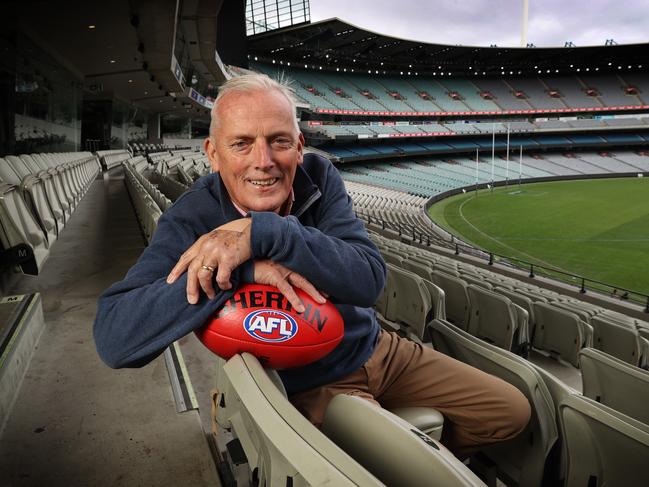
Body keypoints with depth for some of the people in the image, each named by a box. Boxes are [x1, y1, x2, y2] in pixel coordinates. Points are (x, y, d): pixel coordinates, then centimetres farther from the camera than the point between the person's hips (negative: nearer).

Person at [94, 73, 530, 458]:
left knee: (512, 411, 8)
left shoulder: (319, 178, -10)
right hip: (309, 386, -4)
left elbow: (370, 279, -23)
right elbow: (114, 338, -31)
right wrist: (244, 269, -38)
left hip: (377, 348, 4)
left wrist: (262, 232, -36)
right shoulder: (191, 222, -20)